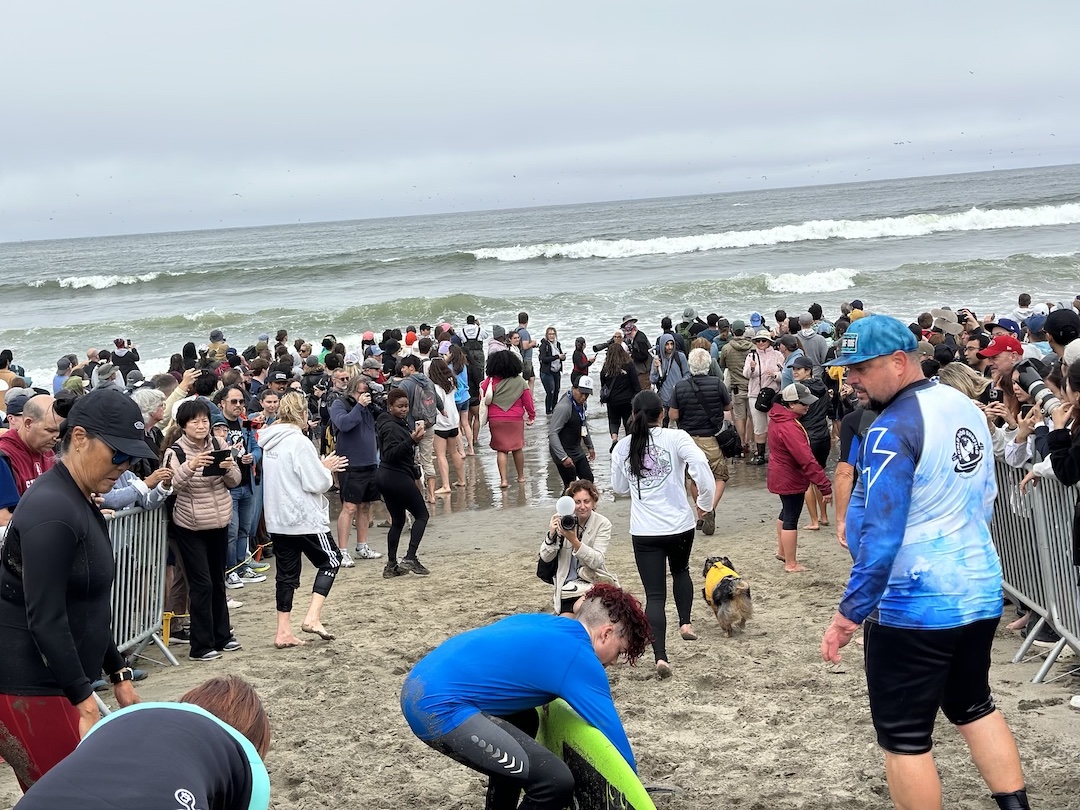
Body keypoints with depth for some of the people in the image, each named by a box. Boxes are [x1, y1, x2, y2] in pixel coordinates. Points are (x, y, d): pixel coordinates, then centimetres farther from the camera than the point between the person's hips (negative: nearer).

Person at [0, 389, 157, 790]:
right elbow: (45, 619, -22)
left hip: (53, 681, 9)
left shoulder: (80, 502, 13)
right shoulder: (52, 510, -18)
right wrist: (85, 704, -20)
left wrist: (119, 676, 21)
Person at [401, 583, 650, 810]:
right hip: (438, 707, -11)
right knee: (556, 781, -13)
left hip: (422, 683, 11)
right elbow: (612, 732, -3)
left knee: (524, 721, 32)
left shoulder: (544, 623, 19)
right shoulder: (579, 658, -6)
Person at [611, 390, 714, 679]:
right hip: (680, 524, -1)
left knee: (654, 594, 2)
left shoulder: (622, 447, 4)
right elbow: (700, 464, -20)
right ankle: (685, 623, 27)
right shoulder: (676, 438, -6)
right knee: (681, 570, 32)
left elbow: (620, 487, 15)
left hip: (644, 531, 1)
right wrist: (705, 501, -8)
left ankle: (660, 656, -9)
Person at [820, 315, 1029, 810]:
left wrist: (850, 612, -20)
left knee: (905, 737, 4)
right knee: (973, 706, 24)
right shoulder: (965, 407, 6)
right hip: (981, 592, 8)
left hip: (914, 607, -8)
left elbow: (882, 534, -24)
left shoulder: (893, 428, -20)